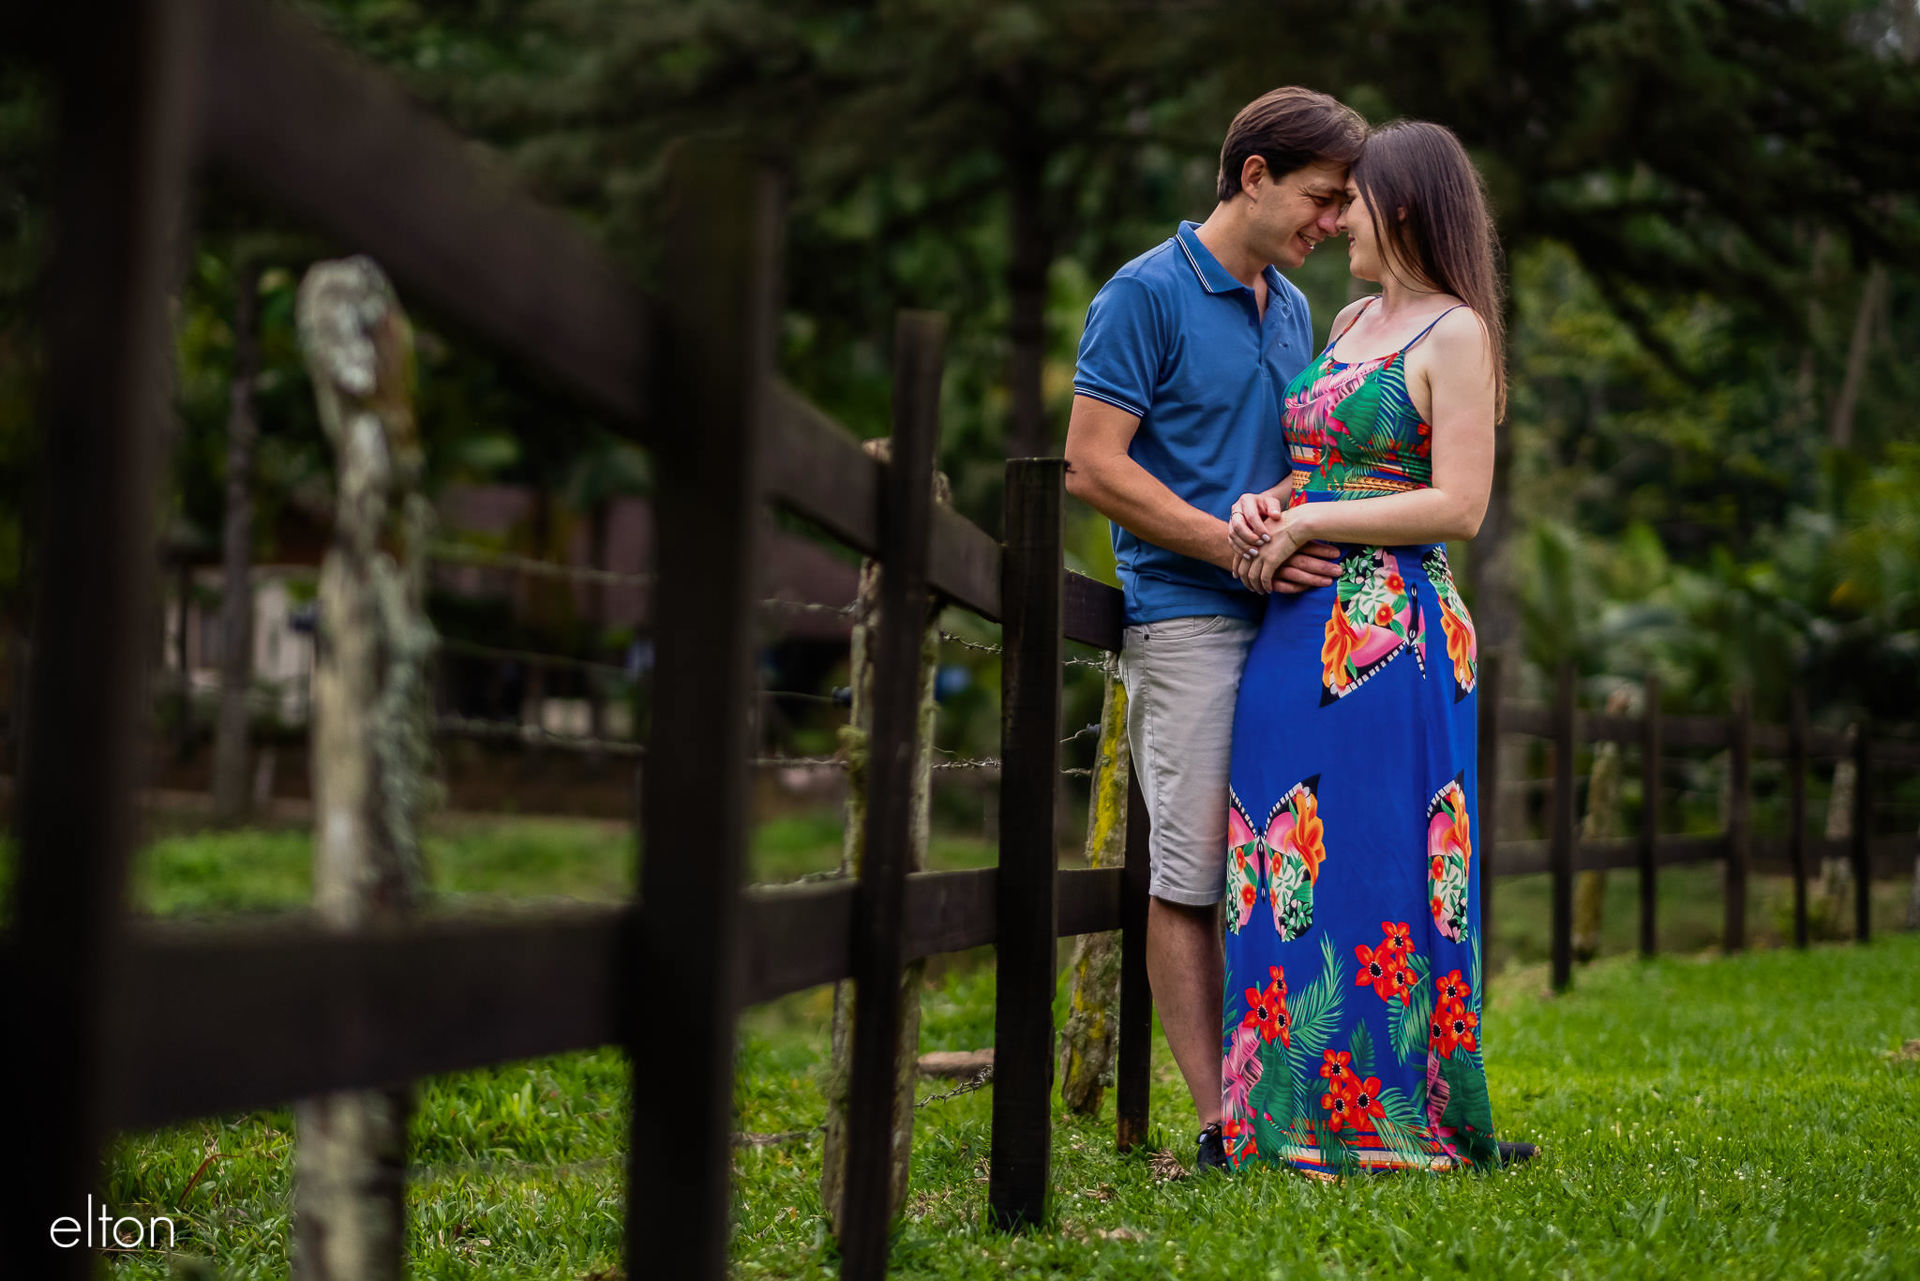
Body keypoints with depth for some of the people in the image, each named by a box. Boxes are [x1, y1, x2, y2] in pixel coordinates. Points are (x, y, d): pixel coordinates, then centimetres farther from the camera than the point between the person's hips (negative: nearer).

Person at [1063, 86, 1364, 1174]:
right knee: (1194, 872, -5)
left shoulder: (1294, 309, 18)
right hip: (1188, 621, -7)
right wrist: (1237, 547, -14)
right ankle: (1219, 1119, -2)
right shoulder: (1148, 295, -5)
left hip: (1289, 615, 7)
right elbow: (1094, 466, -10)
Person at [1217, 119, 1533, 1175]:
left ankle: (1393, 1117, 3)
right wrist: (1260, 504, 0)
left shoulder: (1454, 333, -6)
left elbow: (1459, 505, -14)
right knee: (1289, 875, 7)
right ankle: (1300, 1107, 13)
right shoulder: (1351, 322, 17)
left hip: (1389, 632, -8)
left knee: (1371, 869, -5)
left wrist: (1308, 525, -13)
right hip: (1300, 634, 8)